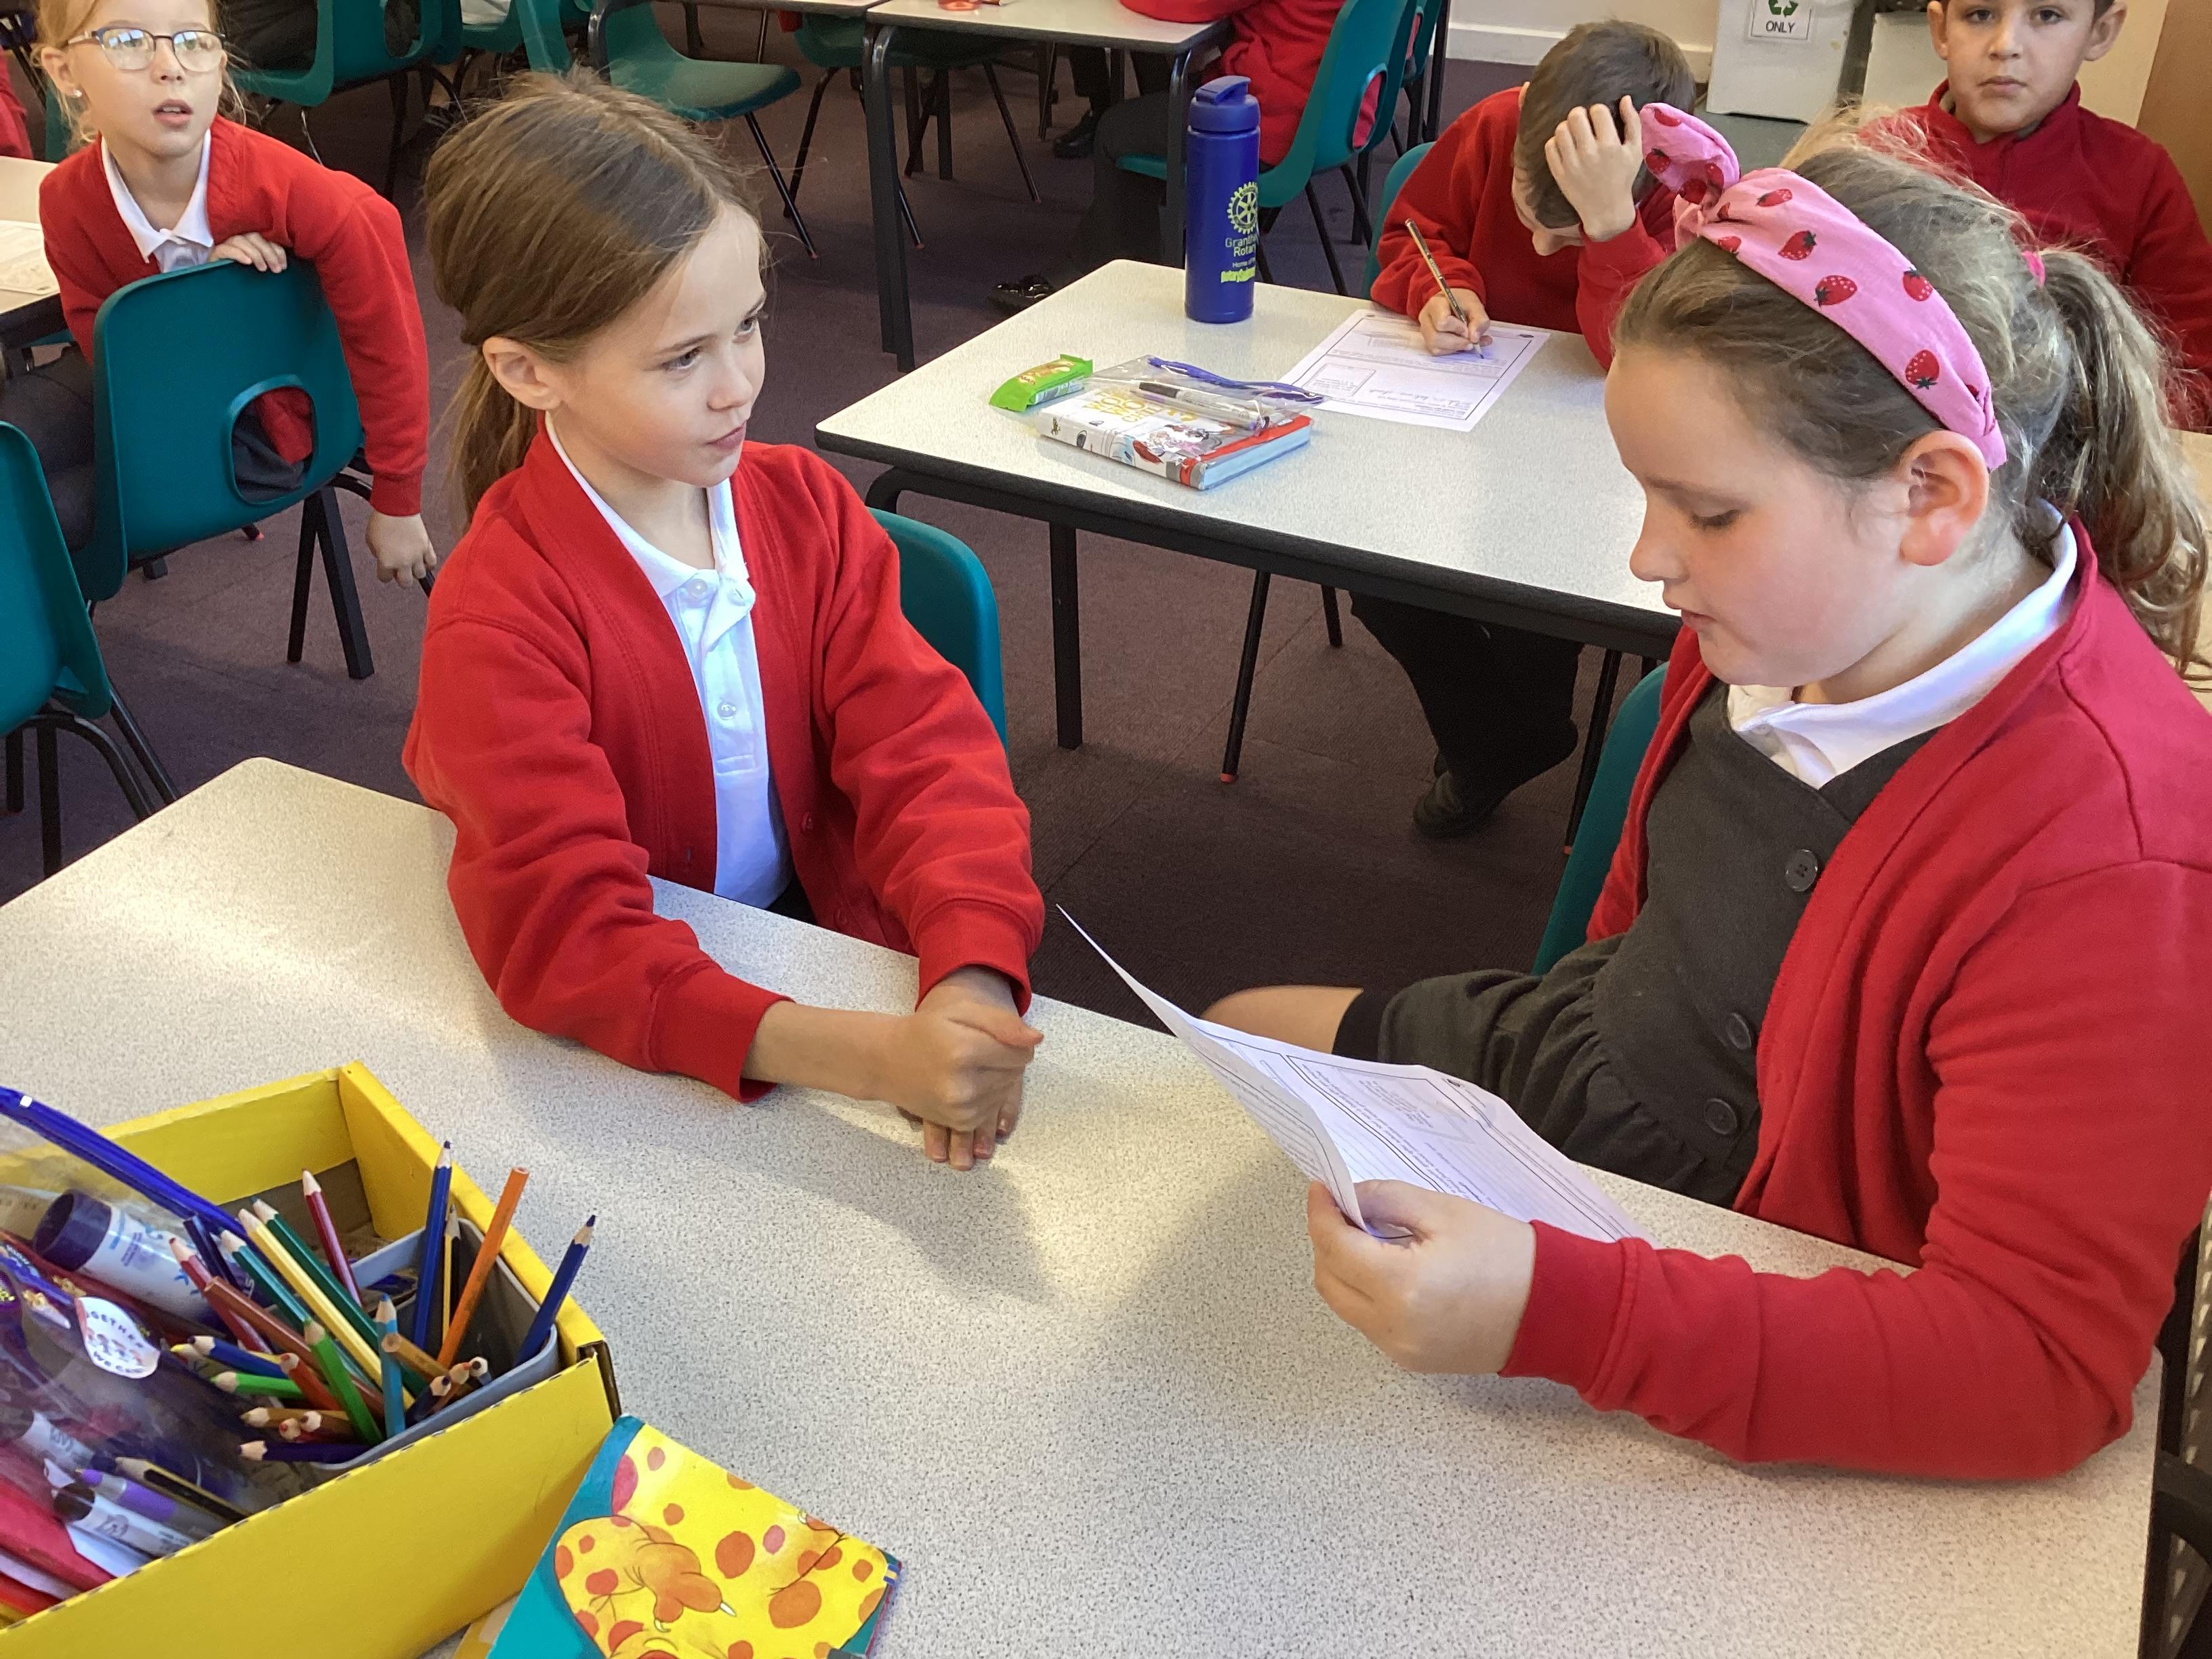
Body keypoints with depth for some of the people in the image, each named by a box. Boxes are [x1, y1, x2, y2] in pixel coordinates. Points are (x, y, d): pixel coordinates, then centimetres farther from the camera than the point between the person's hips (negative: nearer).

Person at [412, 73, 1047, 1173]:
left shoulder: (806, 506, -3)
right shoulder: (499, 615, -19)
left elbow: (922, 745, -10)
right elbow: (563, 932, -27)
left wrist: (971, 976, -30)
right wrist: (864, 1057, -40)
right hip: (631, 1037, -4)